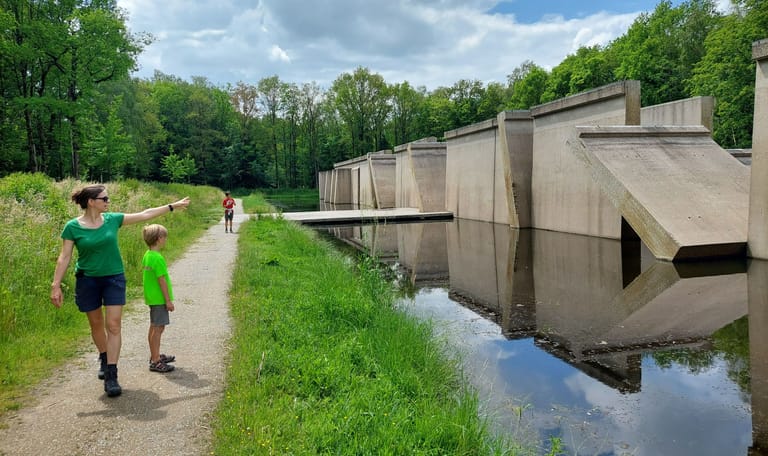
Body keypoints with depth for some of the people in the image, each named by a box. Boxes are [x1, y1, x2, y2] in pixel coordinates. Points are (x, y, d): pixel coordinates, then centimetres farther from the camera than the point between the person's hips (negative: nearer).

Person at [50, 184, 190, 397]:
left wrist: (172, 206, 8)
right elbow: (64, 257, -7)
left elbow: (145, 214, 5)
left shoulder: (112, 219, -1)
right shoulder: (73, 227, -8)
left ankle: (111, 375, -2)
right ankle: (104, 359, 38)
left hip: (114, 278, 1)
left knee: (113, 325, -5)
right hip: (87, 280, -1)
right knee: (96, 324, 13)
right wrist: (56, 285, -11)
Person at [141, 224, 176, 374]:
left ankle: (155, 356, 31)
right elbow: (162, 280, -20)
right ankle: (155, 362, 2)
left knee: (154, 327, 18)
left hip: (151, 297, 10)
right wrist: (168, 300, -15)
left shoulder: (147, 255, 8)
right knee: (158, 328, -4)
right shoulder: (158, 258, -20)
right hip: (159, 298, -10)